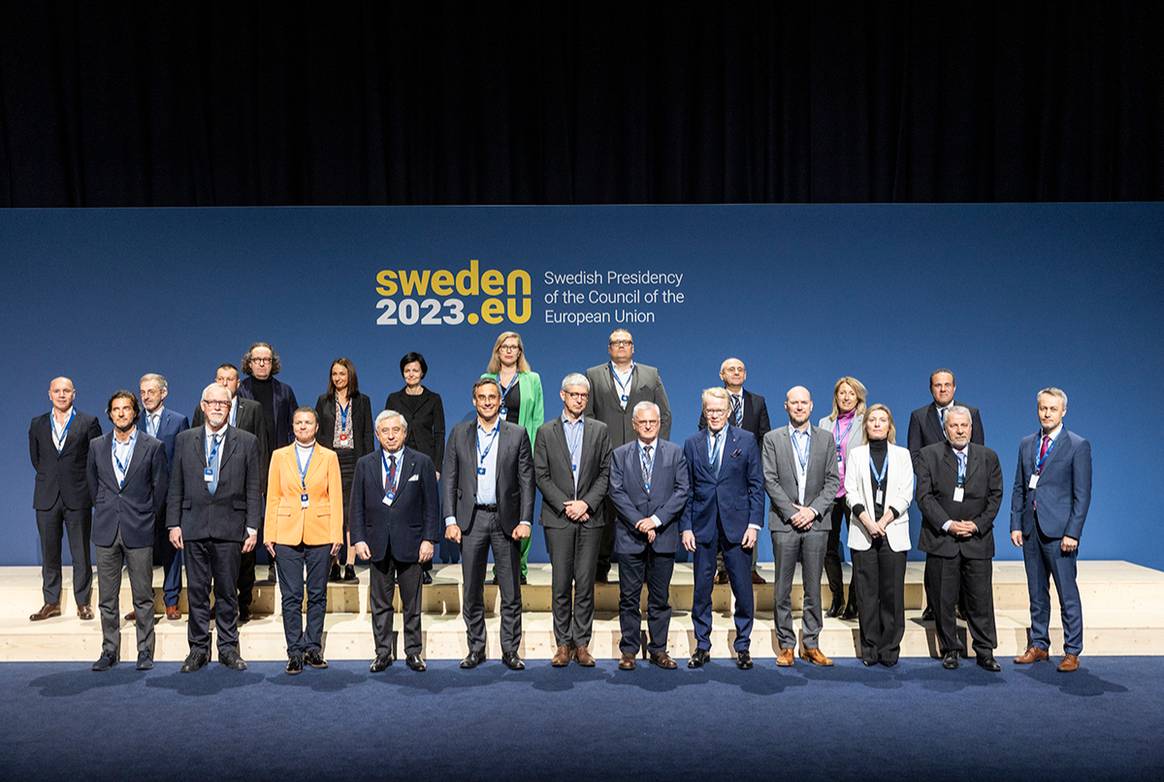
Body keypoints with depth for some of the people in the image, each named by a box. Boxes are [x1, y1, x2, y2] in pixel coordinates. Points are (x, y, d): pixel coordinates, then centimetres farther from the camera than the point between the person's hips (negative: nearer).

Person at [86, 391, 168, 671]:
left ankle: (145, 650, 12)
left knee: (143, 596, 3)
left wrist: (147, 517, 7)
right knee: (107, 597, 8)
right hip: (106, 530, 3)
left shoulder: (153, 447, -2)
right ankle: (110, 650, 18)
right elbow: (92, 484, 17)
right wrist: (105, 511, 15)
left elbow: (160, 487, 4)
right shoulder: (97, 446, 7)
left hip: (139, 531, -3)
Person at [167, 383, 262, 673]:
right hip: (194, 526, 2)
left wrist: (252, 527, -3)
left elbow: (254, 489, 2)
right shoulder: (184, 440, 9)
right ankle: (199, 648, 16)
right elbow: (176, 487, 9)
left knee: (227, 591, 5)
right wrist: (173, 524, 2)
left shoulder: (247, 442, 3)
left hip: (229, 527, -1)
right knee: (197, 590, 6)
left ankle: (228, 648, 15)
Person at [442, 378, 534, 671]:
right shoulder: (459, 433, 6)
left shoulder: (517, 434, 3)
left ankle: (510, 650, 13)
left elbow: (526, 481, 1)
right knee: (472, 591, 8)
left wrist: (525, 521, -7)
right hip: (471, 519, 1)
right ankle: (476, 649, 19)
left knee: (511, 592, 3)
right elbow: (449, 480, 5)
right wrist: (450, 520, -4)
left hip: (506, 519, -1)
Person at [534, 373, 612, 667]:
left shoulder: (599, 430, 9)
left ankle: (582, 643, 9)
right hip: (558, 518, 0)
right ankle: (563, 643, 9)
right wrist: (565, 506, -8)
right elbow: (541, 476, 2)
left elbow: (605, 473, 4)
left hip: (590, 517, 1)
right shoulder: (546, 432, 7)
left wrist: (586, 503, -9)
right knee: (561, 584, 2)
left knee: (585, 583, 2)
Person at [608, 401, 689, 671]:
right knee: (629, 597, 4)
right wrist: (638, 522, -12)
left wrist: (657, 519, -11)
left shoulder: (675, 453, 6)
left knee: (660, 597, 7)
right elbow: (616, 492, -1)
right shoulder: (620, 454, 7)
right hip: (630, 536, 0)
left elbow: (683, 490, -2)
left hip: (663, 535, 0)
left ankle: (658, 649, 16)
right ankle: (629, 650, 13)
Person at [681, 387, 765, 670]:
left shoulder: (746, 440, 3)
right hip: (703, 527, 2)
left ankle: (743, 646, 17)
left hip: (737, 526, -1)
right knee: (701, 589, 7)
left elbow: (757, 485, 2)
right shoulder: (692, 444, 7)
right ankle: (702, 646, 18)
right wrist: (685, 527, 0)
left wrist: (754, 524, -6)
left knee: (743, 589, 3)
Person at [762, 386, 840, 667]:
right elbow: (770, 480, -2)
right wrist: (792, 512, -10)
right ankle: (786, 645, 11)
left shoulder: (826, 438, 8)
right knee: (783, 588, 3)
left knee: (813, 588, 6)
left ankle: (811, 644, 14)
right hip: (784, 522, -1)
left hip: (816, 521, 1)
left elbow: (832, 480, 3)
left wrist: (813, 510, -9)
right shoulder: (772, 438, 4)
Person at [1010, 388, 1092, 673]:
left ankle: (1072, 652, 8)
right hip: (1031, 528, 5)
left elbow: (1082, 494, -7)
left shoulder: (1078, 446, -3)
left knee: (1067, 594, -1)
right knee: (1037, 593, 12)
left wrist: (1073, 532, -13)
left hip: (1059, 530, -5)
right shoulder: (1026, 444, 12)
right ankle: (1038, 646, 21)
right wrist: (1015, 524, 6)